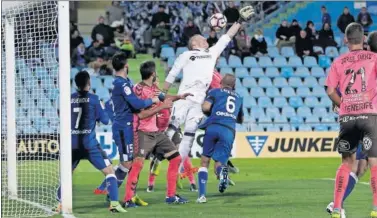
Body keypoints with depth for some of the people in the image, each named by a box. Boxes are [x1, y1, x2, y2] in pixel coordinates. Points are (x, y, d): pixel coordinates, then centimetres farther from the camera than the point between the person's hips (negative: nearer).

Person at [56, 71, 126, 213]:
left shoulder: (69, 99, 5)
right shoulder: (93, 99, -4)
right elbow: (105, 120, 1)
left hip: (72, 144, 3)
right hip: (89, 144, -3)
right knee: (109, 170, 4)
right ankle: (114, 203, -9)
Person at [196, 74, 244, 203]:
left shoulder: (215, 92, 16)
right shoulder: (238, 98, 28)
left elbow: (205, 107, 0)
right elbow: (240, 120, 39)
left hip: (213, 127, -2)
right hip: (229, 131, 2)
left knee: (205, 161, 10)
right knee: (218, 164, 6)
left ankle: (202, 195, -1)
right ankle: (222, 170, -34)